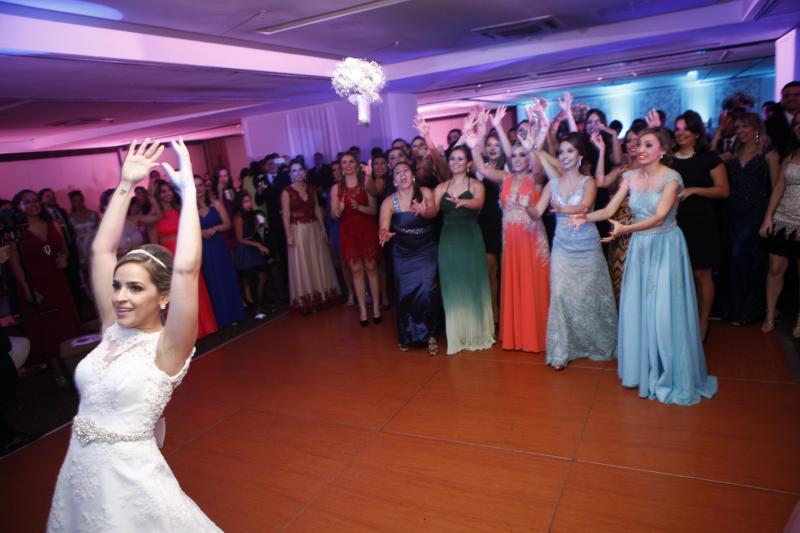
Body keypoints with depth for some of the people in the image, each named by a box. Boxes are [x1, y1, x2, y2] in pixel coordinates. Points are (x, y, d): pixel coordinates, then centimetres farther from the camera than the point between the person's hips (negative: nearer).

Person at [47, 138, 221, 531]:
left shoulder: (167, 348, -16)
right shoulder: (113, 330, 1)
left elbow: (186, 267, -30)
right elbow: (101, 250, 2)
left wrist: (188, 190, -24)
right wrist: (125, 185, -1)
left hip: (127, 477, -6)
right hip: (80, 471, 6)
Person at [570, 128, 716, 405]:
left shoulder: (671, 177, -11)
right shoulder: (631, 176, 4)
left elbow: (659, 217, -23)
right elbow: (609, 210, -1)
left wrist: (626, 229, -37)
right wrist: (586, 217, -19)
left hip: (665, 247, -5)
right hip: (639, 247, 5)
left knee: (664, 312, -1)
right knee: (636, 309, 9)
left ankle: (670, 375, 17)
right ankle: (641, 367, 25)